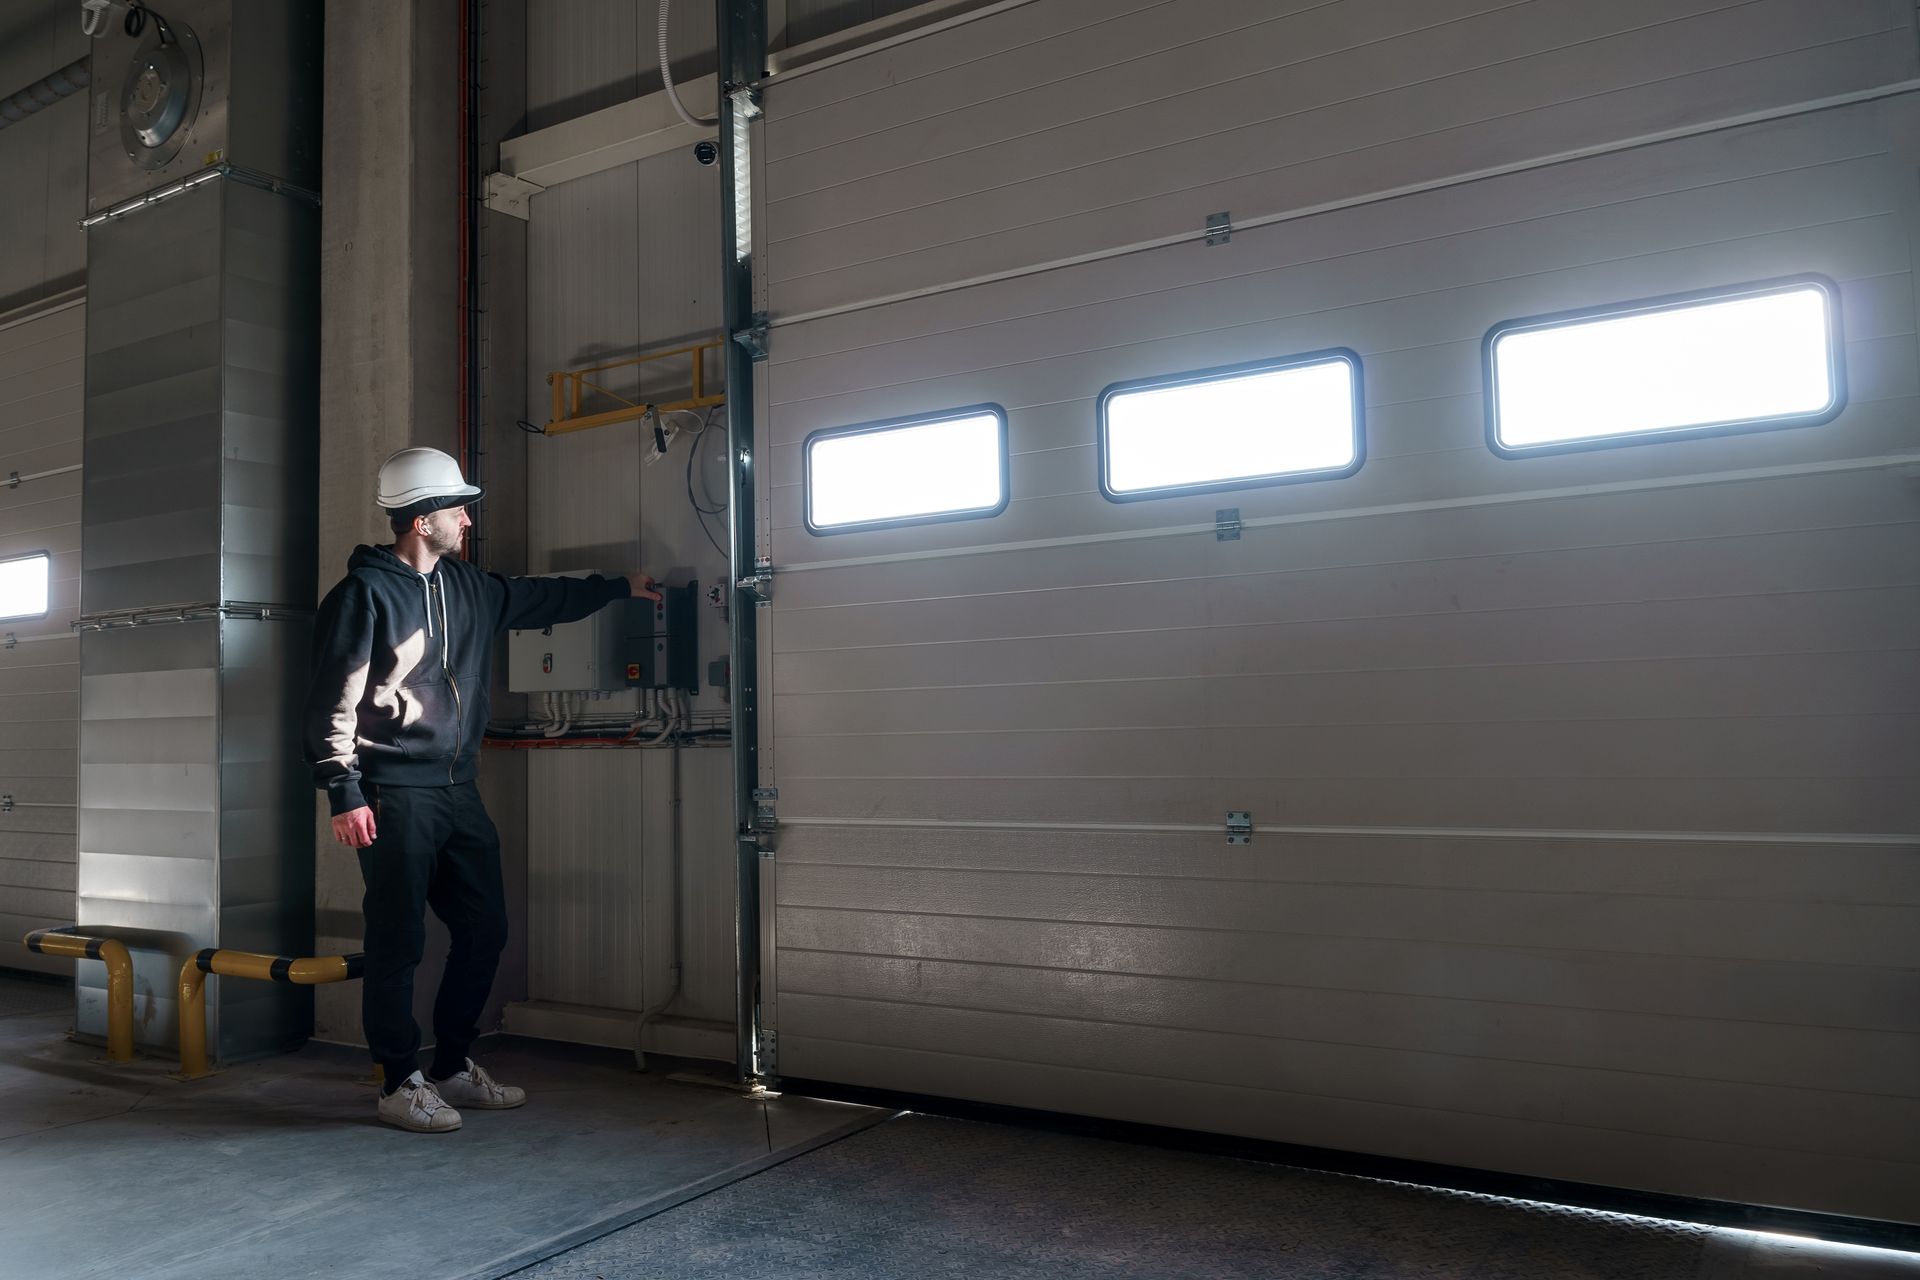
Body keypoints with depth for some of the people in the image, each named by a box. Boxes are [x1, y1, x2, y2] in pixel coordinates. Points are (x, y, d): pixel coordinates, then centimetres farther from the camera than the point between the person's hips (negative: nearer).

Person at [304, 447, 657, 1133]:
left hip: (458, 792, 8)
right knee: (398, 941, 0)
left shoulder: (467, 587, 13)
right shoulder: (364, 593, -9)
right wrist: (345, 796, -16)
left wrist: (619, 587, 33)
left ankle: (453, 1067, 25)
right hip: (395, 798, -8)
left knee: (484, 928, 10)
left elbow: (540, 597, 30)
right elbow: (333, 703, -12)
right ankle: (400, 1082, 14)